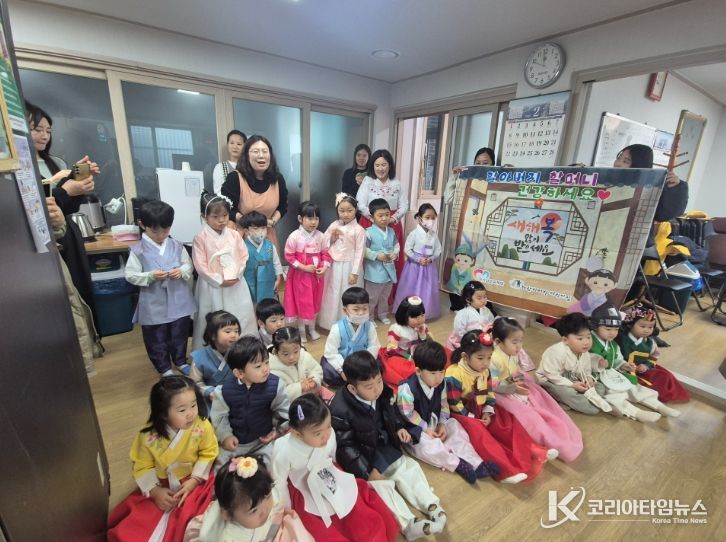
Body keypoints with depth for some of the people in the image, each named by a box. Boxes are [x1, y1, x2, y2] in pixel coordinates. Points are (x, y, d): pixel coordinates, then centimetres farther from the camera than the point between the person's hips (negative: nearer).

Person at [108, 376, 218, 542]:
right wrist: (155, 491, -18)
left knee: (185, 515, -20)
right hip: (161, 486, 2)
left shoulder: (202, 426, -23)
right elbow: (142, 467, -8)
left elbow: (208, 454, -11)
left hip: (194, 480, -1)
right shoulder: (148, 436, -21)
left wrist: (194, 481, -20)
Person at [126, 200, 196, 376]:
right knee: (156, 338, 13)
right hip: (154, 304, -2)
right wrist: (151, 276, -23)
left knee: (180, 334, 19)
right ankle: (164, 368, 33)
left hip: (179, 300, 2)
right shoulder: (138, 250, -9)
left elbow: (189, 265, 5)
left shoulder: (177, 246, -3)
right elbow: (130, 275, -8)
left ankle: (181, 362, 40)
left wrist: (182, 271, -16)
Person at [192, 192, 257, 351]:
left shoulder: (234, 235, 1)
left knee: (241, 318, 12)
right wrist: (220, 281, -14)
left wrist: (234, 276, -12)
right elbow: (201, 266, -10)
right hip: (212, 287, -3)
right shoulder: (200, 238, -8)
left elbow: (243, 257, 2)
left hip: (236, 285, 3)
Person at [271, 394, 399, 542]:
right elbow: (279, 482, -11)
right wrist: (287, 509, 2)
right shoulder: (284, 451, -31)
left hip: (337, 485, 3)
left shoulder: (329, 433, -24)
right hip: (307, 498, -2)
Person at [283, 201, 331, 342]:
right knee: (301, 302, 8)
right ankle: (301, 330, 27)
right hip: (300, 274, -4)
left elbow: (325, 253, 5)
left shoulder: (320, 236, -2)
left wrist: (325, 267, -11)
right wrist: (304, 267, -19)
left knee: (315, 302, 16)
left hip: (317, 275, 4)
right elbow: (289, 256, -13)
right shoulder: (294, 236, -14)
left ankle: (312, 328, 36)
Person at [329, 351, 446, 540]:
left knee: (409, 467, 3)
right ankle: (408, 524, -15)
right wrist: (367, 472, -22)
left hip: (383, 446, 6)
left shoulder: (382, 392, -13)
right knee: (381, 485, -18)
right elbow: (345, 446, -24)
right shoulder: (340, 411, -31)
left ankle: (431, 506, 9)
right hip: (361, 456, -6)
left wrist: (400, 427, -5)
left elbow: (392, 411, 10)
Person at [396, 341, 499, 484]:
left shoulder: (441, 384, -7)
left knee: (456, 429, -7)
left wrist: (442, 424, -10)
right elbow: (408, 415, -23)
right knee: (428, 445, -31)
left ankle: (476, 463, -2)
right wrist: (426, 428, -20)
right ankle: (457, 464, -16)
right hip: (414, 428, -7)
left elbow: (443, 405, 4)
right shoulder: (407, 389, -29)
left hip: (434, 423, 7)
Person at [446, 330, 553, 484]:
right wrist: (472, 418, -18)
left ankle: (530, 452, 1)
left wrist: (487, 412, -6)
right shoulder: (454, 375, -26)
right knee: (479, 433, -28)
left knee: (507, 422, -4)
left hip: (481, 410, 8)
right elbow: (454, 404, -22)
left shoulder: (484, 371, -1)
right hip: (463, 414, -8)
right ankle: (505, 469, -27)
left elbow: (490, 393, 9)